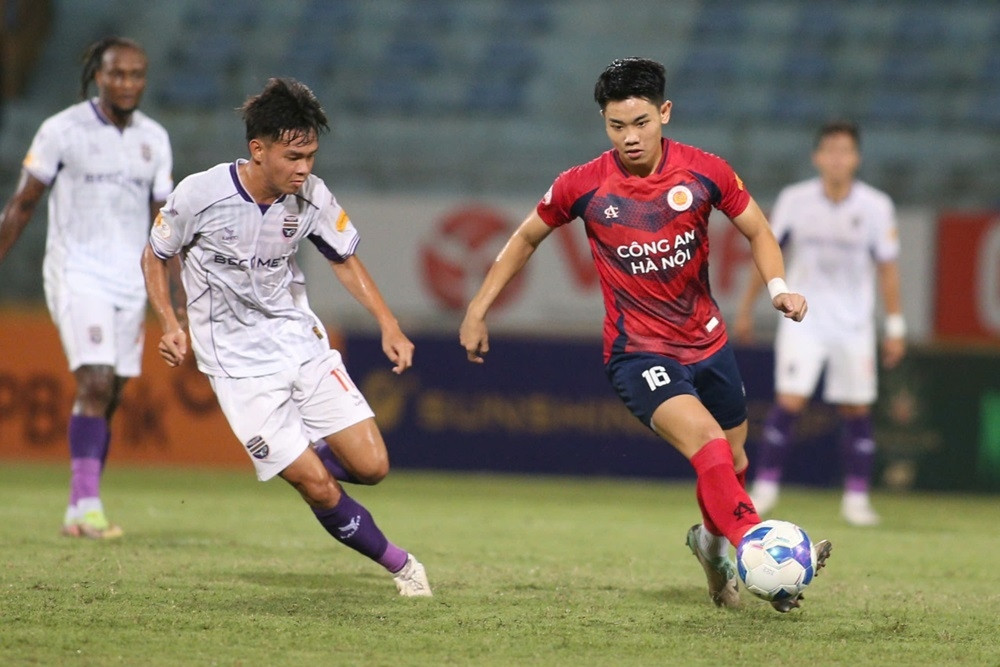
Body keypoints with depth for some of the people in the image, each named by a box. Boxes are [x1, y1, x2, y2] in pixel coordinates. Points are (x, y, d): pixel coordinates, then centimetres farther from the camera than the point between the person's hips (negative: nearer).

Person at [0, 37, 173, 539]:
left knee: (108, 397, 6)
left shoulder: (154, 139, 8)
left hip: (131, 281, 5)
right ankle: (87, 505, -22)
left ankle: (77, 512, 15)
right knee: (95, 382, -19)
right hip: (76, 274, -5)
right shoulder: (62, 130, -5)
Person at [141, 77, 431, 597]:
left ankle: (299, 456, 24)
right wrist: (170, 326, -12)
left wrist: (389, 325, 0)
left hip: (302, 342, 4)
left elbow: (345, 260, 10)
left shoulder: (312, 199, -7)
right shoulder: (200, 195, -17)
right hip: (239, 365, -4)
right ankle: (398, 564, 10)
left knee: (370, 466, -7)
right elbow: (154, 257, 1)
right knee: (320, 489, -11)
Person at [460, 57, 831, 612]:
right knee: (706, 442, -27)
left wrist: (778, 286, -12)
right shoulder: (582, 187, -10)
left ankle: (711, 538, 45)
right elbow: (526, 238, 7)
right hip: (637, 352, -4)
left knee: (733, 466, 14)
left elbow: (758, 232, 6)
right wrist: (477, 310, 7)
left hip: (707, 342, 4)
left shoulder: (704, 172, -8)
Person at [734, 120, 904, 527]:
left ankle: (856, 498, 10)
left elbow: (887, 267, 1)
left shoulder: (876, 207, -7)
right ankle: (766, 486, -3)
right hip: (803, 316, -1)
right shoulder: (794, 200, -6)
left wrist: (895, 328, 1)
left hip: (853, 323, 1)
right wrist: (746, 308, 10)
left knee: (858, 410, 1)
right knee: (789, 401, -12)